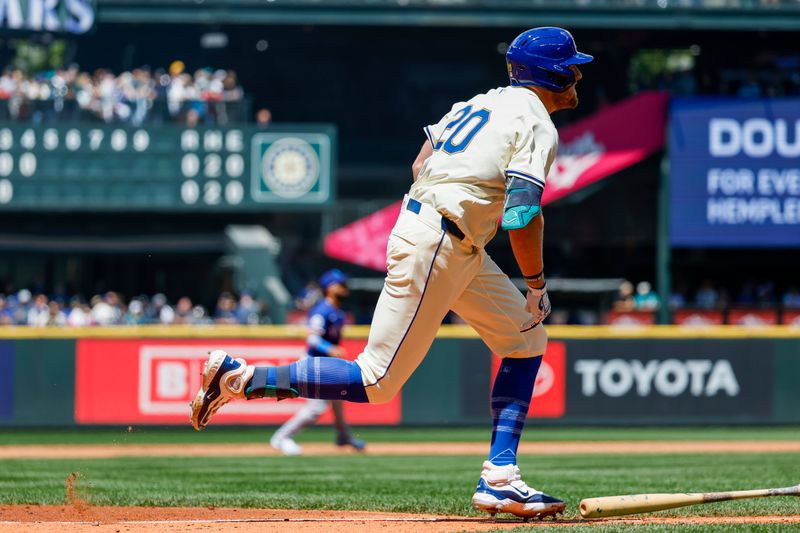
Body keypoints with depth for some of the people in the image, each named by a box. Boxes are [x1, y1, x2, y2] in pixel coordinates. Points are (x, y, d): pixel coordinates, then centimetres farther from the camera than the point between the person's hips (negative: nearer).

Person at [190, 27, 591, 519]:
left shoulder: (483, 103, 16)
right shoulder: (537, 125, -11)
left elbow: (420, 164, 18)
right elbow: (523, 215, -19)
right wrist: (537, 284, -8)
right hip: (435, 249, -10)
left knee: (527, 340, 13)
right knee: (377, 382, -7)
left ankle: (499, 479, 7)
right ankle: (240, 378, -5)